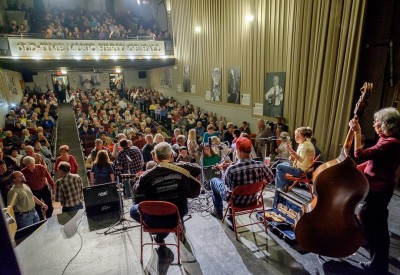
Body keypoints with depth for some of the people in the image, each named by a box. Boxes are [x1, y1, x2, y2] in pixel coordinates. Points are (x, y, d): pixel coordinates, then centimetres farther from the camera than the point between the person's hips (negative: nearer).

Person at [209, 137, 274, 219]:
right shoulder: (261, 165, -23)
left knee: (213, 180, 21)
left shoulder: (231, 169, -33)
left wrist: (224, 168, 2)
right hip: (251, 199, 4)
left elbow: (225, 183, -13)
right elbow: (270, 179, -4)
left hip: (234, 200, -4)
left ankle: (218, 212, 34)